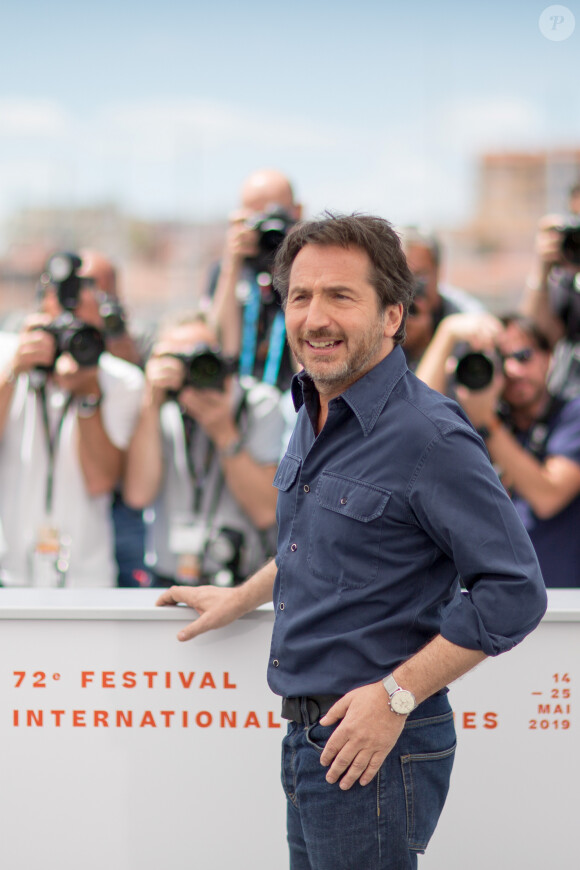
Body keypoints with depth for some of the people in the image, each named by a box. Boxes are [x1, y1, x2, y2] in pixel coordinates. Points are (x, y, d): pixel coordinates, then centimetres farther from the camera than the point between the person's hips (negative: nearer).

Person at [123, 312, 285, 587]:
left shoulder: (259, 404, 0)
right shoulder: (162, 410, 6)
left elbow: (266, 513, -10)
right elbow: (139, 495, -11)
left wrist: (224, 432, -15)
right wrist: (151, 404, -13)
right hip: (168, 583, 2)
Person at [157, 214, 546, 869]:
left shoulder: (428, 435, -18)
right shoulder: (314, 417, 10)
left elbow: (514, 592, -21)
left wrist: (396, 695, -21)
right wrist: (238, 601, 34)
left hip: (376, 748, -9)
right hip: (307, 738, 9)